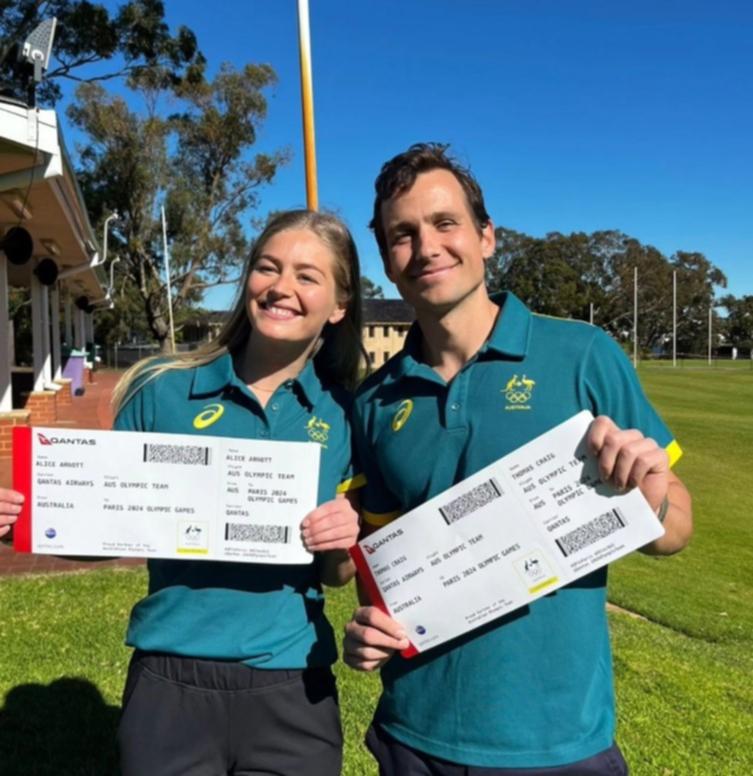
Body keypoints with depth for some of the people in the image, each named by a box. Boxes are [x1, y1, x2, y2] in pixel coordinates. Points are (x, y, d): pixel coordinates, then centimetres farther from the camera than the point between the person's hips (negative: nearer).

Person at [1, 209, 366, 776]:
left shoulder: (343, 414, -3)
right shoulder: (163, 389, -6)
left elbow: (337, 575, 5)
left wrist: (343, 546, -16)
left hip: (291, 689, 1)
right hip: (169, 682, 0)